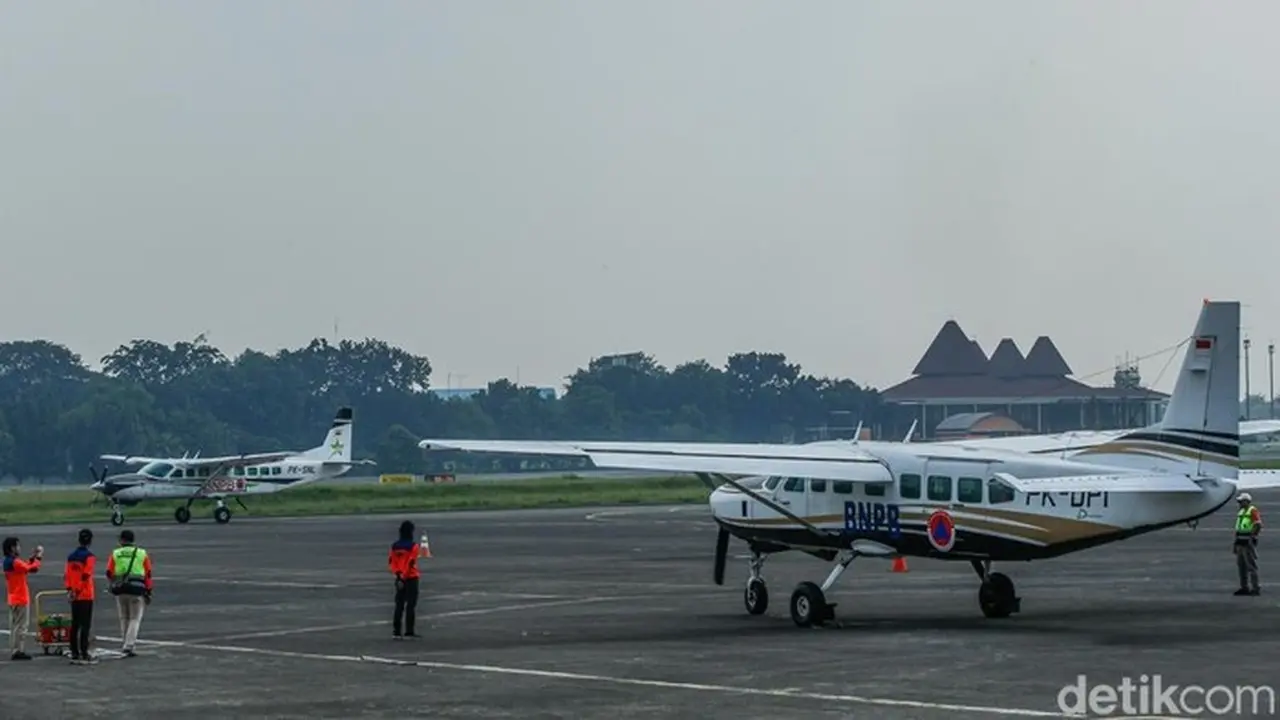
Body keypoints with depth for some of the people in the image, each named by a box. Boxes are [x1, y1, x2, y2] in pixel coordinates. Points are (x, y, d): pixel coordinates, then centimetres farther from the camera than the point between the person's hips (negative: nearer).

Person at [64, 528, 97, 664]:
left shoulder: (71, 556, 10)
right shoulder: (89, 556, -11)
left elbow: (66, 575, 7)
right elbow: (86, 576, -18)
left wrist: (69, 590, 4)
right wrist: (78, 591, -13)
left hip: (74, 596, 6)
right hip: (86, 595, -6)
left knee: (75, 625, 10)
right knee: (85, 625, -5)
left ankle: (75, 654, 13)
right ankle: (84, 654, -8)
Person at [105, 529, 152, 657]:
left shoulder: (115, 554, 4)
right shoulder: (142, 554, 4)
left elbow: (109, 574, 3)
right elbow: (148, 575, 2)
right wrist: (148, 592, 8)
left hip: (120, 590, 2)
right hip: (137, 590, -2)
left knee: (124, 618, 17)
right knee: (135, 619, 3)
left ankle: (125, 643, 23)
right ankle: (129, 646, -8)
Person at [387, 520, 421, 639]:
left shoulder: (395, 546, 5)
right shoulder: (413, 546, -12)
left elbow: (391, 562, 0)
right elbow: (410, 563, -18)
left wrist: (398, 574, -4)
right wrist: (403, 577, -14)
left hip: (400, 579, 5)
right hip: (411, 579, -5)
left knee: (399, 606, 10)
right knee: (410, 605, 0)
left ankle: (396, 631, 9)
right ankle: (409, 632, -2)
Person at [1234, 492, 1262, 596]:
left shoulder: (1253, 511, -10)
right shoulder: (1241, 512, 18)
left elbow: (1258, 525, -21)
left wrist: (1252, 537, -20)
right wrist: (1236, 542, 19)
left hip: (1248, 542, -10)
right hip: (1240, 541, 10)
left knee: (1251, 565, -8)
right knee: (1241, 565, 10)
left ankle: (1255, 588, -6)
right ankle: (1244, 587, 15)